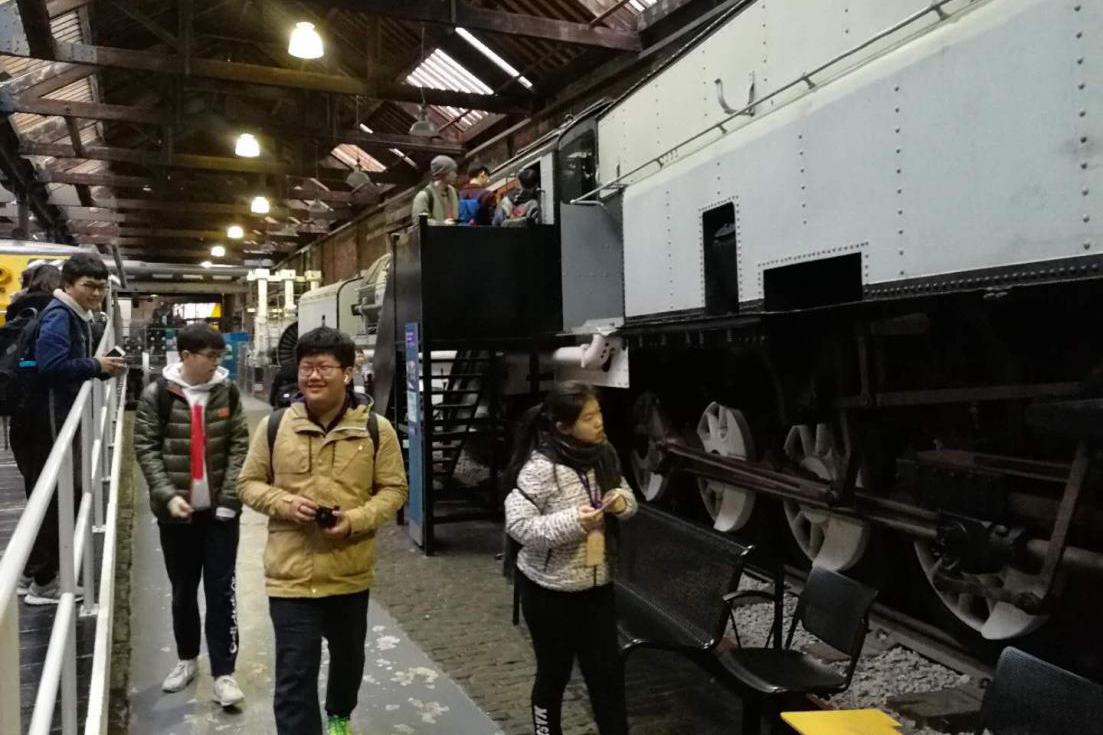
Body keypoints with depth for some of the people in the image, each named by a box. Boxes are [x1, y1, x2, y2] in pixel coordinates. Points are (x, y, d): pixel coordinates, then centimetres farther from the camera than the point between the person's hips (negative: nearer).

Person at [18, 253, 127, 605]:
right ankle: (42, 582, 8)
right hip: (47, 420, -10)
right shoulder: (58, 315, -16)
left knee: (62, 494, 18)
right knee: (55, 497, -3)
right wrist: (96, 366, -20)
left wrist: (103, 368, 0)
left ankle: (36, 571, 31)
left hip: (60, 417, 10)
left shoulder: (77, 316, 14)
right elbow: (51, 366, -29)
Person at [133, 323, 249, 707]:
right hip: (176, 510, 0)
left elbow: (240, 443, -1)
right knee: (183, 589, 14)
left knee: (221, 589, 1)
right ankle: (187, 658, 33)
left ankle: (224, 672, 8)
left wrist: (229, 495, -9)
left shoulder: (228, 390, -1)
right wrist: (167, 495, -15)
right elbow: (146, 448, -4)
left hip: (220, 508, 0)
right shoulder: (157, 394, -5)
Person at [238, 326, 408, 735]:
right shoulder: (274, 426, -5)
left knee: (348, 656, 25)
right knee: (294, 676, -3)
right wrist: (284, 503, -17)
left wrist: (355, 520, -20)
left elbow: (393, 489, -2)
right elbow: (249, 483, 4)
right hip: (291, 574, -1)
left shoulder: (376, 429, -8)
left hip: (351, 573, 2)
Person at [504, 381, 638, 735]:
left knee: (607, 672, 12)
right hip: (550, 590, -5)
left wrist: (621, 501, -11)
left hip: (596, 584, 5)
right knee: (554, 672, 13)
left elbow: (628, 497, 12)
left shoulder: (602, 455, -1)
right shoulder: (541, 467, -22)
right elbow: (517, 523, -23)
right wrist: (572, 522, -31)